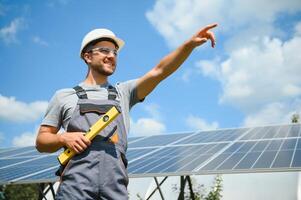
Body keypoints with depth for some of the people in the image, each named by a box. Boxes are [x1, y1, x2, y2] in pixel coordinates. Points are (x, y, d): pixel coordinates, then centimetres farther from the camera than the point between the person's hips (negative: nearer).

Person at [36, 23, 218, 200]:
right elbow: (41, 141, 15)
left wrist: (190, 44, -6)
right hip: (75, 185, -1)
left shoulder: (124, 93, 20)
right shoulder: (64, 96, 16)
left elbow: (160, 71, 7)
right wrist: (64, 138, -7)